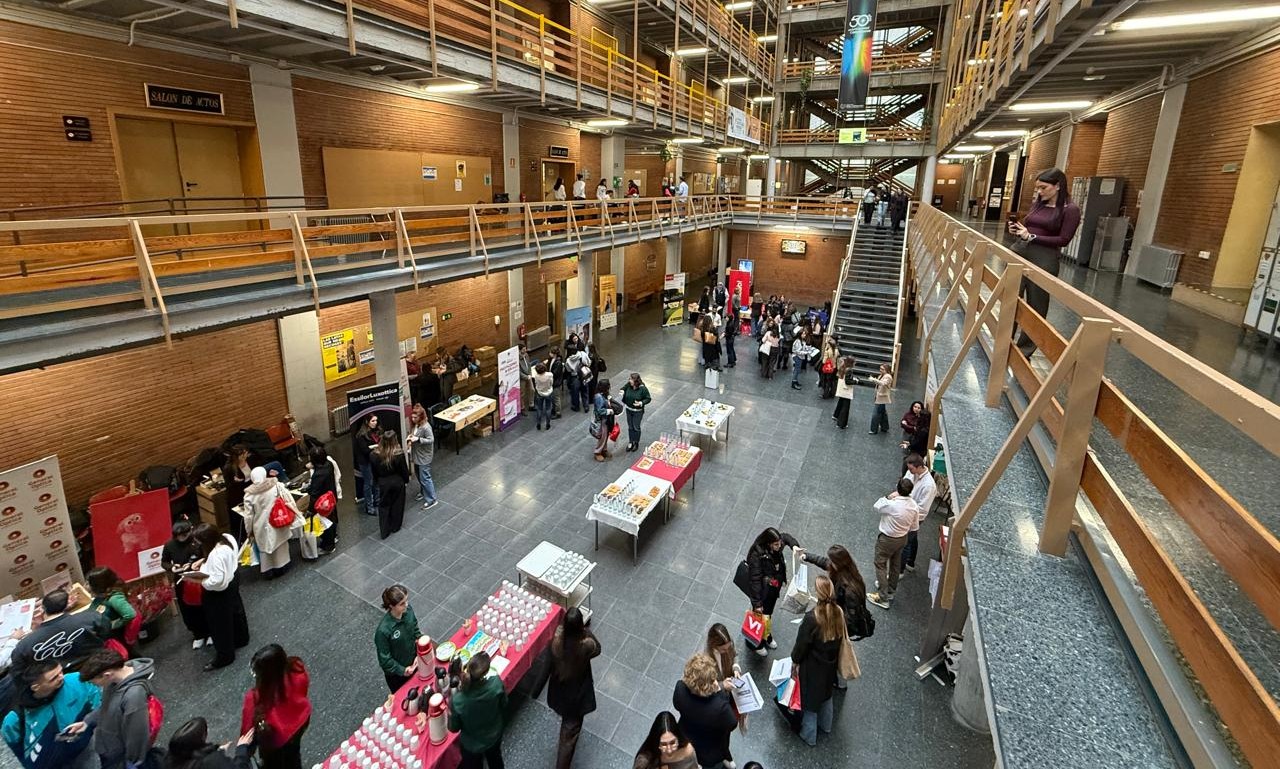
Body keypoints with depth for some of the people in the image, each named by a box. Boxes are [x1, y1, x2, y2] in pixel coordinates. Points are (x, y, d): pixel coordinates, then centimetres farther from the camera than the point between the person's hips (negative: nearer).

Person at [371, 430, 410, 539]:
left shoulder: (375, 455, -15)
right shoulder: (399, 454, -23)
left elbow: (374, 471, -2)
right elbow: (404, 470, -11)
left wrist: (377, 481, 16)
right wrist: (406, 480, 7)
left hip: (383, 483, 2)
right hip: (397, 482, -2)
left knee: (383, 506, 15)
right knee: (397, 504, 17)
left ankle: (384, 531, 19)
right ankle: (395, 527, 33)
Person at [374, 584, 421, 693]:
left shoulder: (408, 610, -20)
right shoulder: (383, 630, -35)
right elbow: (384, 659, -21)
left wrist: (419, 654, -9)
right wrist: (402, 670, -20)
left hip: (413, 663, 4)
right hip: (396, 673, -4)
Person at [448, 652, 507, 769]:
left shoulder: (457, 700, -38)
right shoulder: (496, 683, -34)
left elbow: (454, 728, -18)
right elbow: (503, 705, -12)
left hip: (472, 745, -1)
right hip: (495, 735, 1)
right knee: (495, 759, 34)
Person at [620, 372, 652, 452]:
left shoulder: (643, 388, -23)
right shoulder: (628, 385, -13)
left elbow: (648, 399, -14)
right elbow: (623, 389, 9)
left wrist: (641, 403, -29)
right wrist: (622, 391, -14)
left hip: (638, 411, -4)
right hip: (629, 409, 4)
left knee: (636, 427, 11)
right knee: (630, 427, 17)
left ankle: (636, 443, 31)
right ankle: (630, 442, 35)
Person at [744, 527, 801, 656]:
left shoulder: (776, 547, -16)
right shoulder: (757, 555, -34)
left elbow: (786, 536, 9)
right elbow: (755, 580, -29)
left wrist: (794, 545, -11)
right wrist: (757, 603, -26)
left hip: (775, 588, 6)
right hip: (762, 592, -6)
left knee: (769, 613, 27)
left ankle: (766, 636, 52)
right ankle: (755, 642, 37)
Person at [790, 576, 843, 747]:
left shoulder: (811, 618, -34)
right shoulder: (839, 613, -17)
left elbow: (801, 645, -21)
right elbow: (840, 638, 0)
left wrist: (795, 660, -2)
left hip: (812, 667, -5)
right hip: (831, 664, 6)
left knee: (810, 700, 17)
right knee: (826, 694, 30)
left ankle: (809, 736, 36)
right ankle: (826, 725, 52)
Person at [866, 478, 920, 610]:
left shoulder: (892, 505, -35)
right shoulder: (914, 505, -14)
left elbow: (876, 507, -15)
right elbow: (915, 525, 0)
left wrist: (888, 497, -12)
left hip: (887, 539, -7)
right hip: (903, 538, 7)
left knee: (881, 565, 9)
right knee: (895, 564, 25)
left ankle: (883, 598, 13)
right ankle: (891, 588, 46)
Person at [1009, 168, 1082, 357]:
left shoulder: (1070, 209, -5)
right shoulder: (1037, 204, 12)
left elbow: (1063, 239, -10)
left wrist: (1031, 237, -16)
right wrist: (1016, 230, -2)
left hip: (1044, 259, -6)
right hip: (1020, 252, 6)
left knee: (1035, 306, 3)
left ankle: (1025, 349, 13)